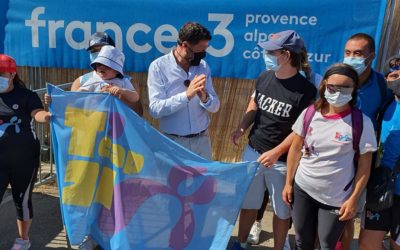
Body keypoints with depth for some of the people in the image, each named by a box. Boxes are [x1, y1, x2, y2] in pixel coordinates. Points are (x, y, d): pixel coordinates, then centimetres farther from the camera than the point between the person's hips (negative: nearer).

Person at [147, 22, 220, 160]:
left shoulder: (202, 66, 1)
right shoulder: (158, 67, -11)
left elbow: (215, 106, 0)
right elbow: (155, 109, -19)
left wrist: (204, 97, -21)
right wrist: (187, 95, -28)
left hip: (202, 140, 4)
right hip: (173, 142, -4)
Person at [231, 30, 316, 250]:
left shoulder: (306, 89, -16)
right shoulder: (264, 78, 0)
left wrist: (275, 153, -19)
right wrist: (242, 128, -4)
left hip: (283, 161, -4)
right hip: (253, 152, 5)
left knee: (282, 211, 14)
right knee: (248, 203, 19)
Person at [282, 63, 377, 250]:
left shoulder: (362, 122, -13)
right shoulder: (309, 113, -6)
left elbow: (364, 165, -6)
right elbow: (296, 149, 3)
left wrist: (354, 199, -6)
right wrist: (288, 183, 4)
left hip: (336, 198, -2)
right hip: (302, 189, 3)